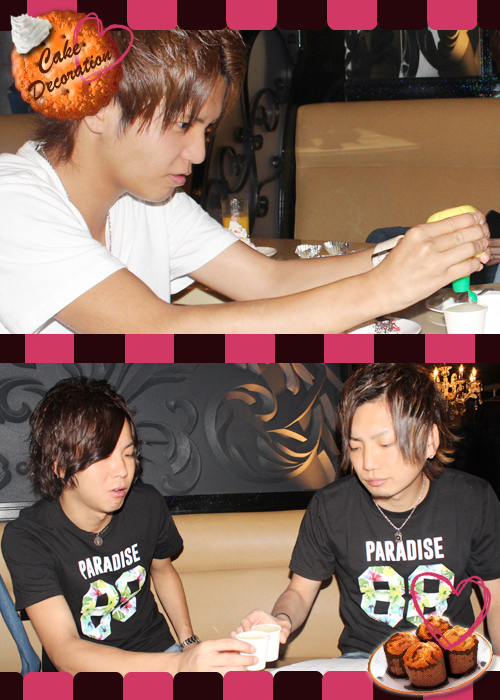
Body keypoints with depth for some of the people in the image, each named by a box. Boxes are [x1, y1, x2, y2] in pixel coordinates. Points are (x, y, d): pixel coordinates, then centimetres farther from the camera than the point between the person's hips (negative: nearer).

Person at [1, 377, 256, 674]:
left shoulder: (147, 504, -4)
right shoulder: (26, 538, -18)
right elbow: (64, 651, -28)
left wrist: (189, 641, 6)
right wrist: (178, 665, -40)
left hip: (155, 648, 3)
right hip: (80, 671, -2)